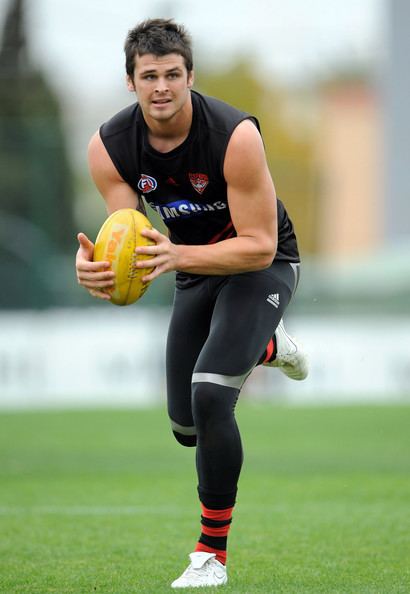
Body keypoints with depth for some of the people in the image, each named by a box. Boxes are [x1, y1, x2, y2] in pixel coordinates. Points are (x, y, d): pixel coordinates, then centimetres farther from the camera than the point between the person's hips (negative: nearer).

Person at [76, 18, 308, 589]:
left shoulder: (235, 135, -32)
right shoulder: (109, 147, -18)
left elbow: (259, 246, -29)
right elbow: (130, 243, -16)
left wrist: (176, 256, -44)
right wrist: (95, 267, -40)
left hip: (262, 264, -5)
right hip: (196, 269, 6)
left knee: (209, 397, -25)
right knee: (188, 427, 13)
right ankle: (265, 344, 45)